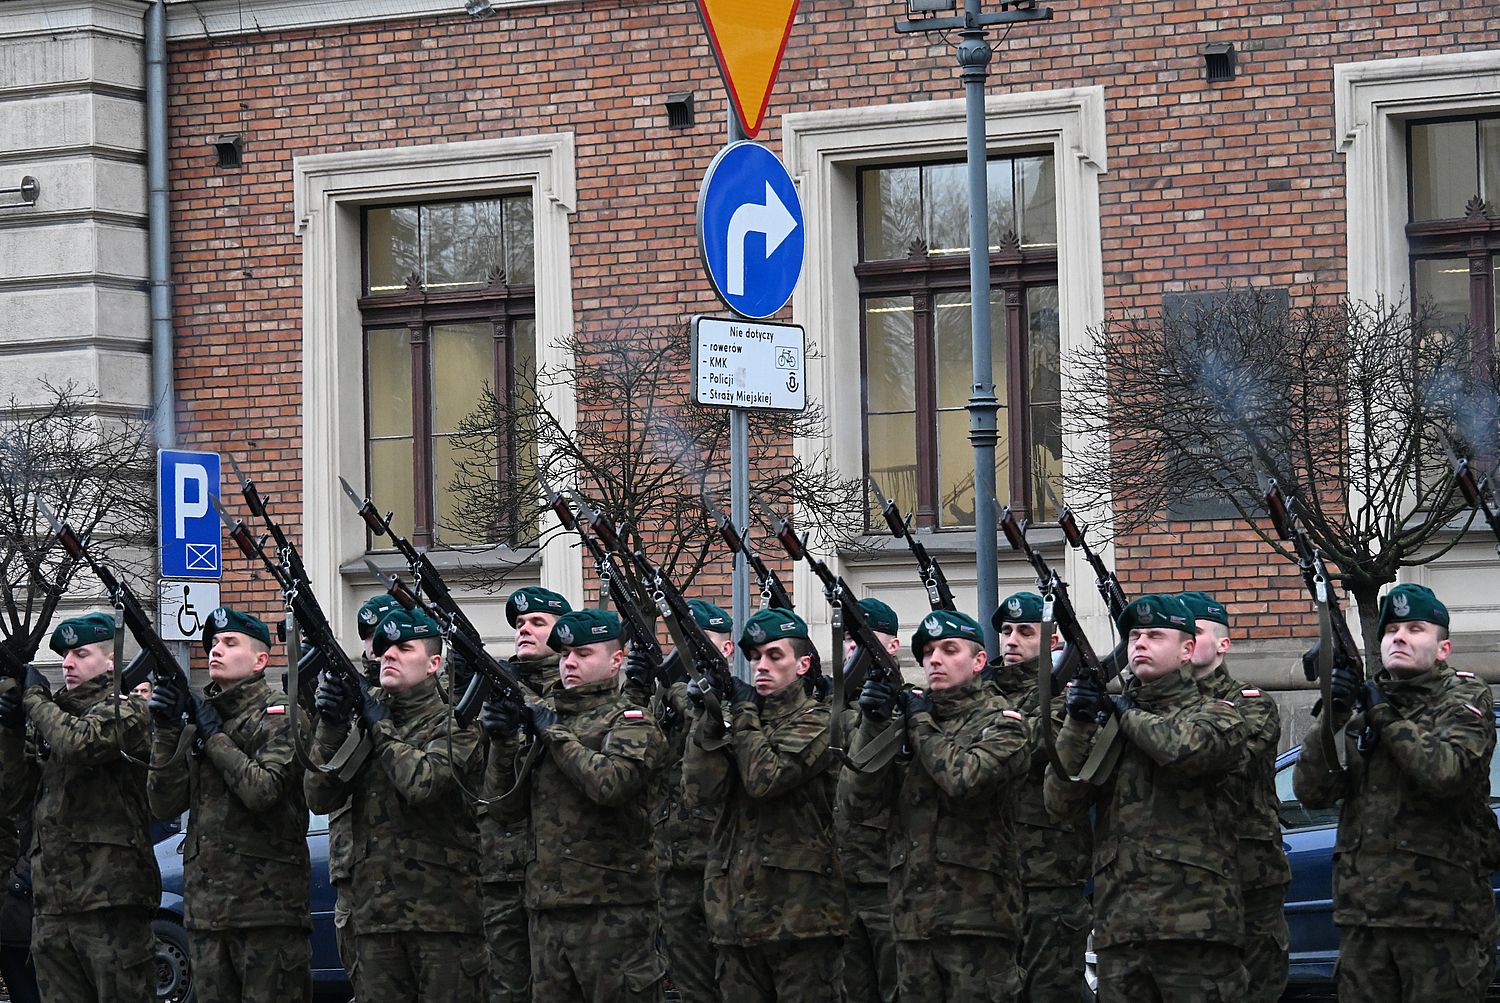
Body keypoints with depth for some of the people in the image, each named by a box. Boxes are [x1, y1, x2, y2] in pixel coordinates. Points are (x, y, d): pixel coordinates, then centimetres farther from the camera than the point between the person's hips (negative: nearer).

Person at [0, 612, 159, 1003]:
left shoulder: (126, 709, -1)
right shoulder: (58, 715, 22)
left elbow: (79, 744, -21)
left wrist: (34, 697, -5)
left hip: (111, 900, -8)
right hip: (51, 907, 8)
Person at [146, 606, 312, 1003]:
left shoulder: (280, 713, -3)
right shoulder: (198, 712, 16)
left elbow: (262, 790, -19)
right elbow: (165, 805, 7)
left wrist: (213, 734, -9)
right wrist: (167, 732, -5)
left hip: (268, 907, -6)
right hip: (205, 907, 6)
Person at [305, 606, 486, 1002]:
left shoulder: (456, 725, 1)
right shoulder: (360, 721, 15)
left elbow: (424, 783, -19)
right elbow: (320, 798, 5)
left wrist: (381, 728, -6)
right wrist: (331, 728, -7)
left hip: (443, 910, -5)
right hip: (375, 914, 5)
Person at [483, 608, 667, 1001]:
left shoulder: (630, 720, -2)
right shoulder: (543, 715, 17)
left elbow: (610, 783, -21)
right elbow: (507, 799, 12)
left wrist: (554, 733, -10)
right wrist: (503, 742, -5)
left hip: (611, 910, -6)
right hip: (547, 909, 6)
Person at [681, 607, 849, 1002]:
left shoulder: (816, 720, -2)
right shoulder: (739, 721, 16)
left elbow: (765, 777, -17)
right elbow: (702, 790, 1)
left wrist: (744, 713, -4)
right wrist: (709, 718, -6)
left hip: (799, 911, -6)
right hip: (737, 909, 6)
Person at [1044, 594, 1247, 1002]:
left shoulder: (1216, 715, 6)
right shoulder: (1107, 719, 18)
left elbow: (1186, 748, -19)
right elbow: (1061, 803, 7)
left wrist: (1128, 713, -1)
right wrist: (1078, 724, -6)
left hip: (1194, 922, -4)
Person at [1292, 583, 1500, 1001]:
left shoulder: (1466, 699, 2)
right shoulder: (1358, 706, 14)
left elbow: (1445, 772, -18)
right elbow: (1312, 791, 2)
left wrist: (1383, 715, -11)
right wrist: (1331, 717, -12)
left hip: (1441, 917, -4)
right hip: (1363, 912, 4)